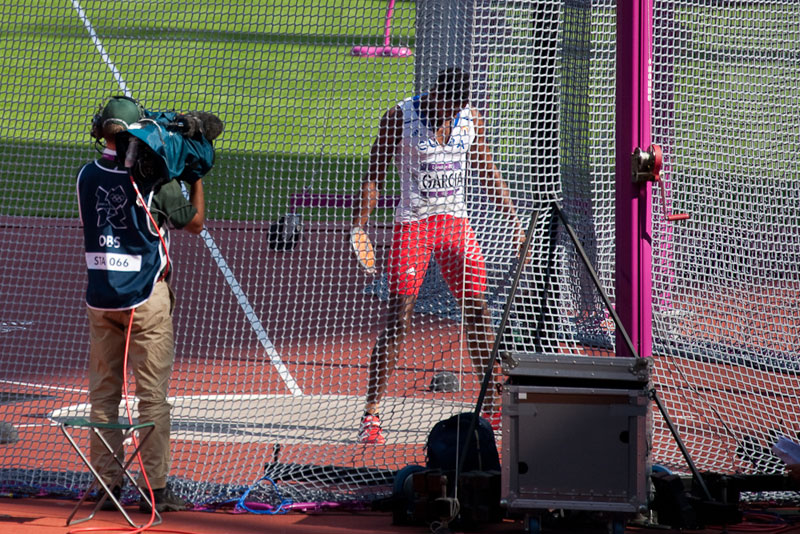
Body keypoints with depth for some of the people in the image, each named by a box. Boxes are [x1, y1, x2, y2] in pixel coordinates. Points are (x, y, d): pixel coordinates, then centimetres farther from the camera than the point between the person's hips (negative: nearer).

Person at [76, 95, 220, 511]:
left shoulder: (87, 175, 0)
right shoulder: (154, 179, -13)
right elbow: (194, 222, 0)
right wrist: (196, 177, 11)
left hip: (100, 298, 5)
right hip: (145, 297, -5)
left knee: (103, 394, 10)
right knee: (152, 395, 1)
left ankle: (106, 486, 11)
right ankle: (154, 490, 1)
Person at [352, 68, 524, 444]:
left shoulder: (471, 119, 5)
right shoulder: (400, 117, -7)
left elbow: (488, 174, 17)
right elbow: (374, 175, -4)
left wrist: (514, 222, 14)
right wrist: (359, 226, -13)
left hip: (456, 223, 4)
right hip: (413, 225, -4)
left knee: (478, 313, 4)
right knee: (398, 321, -10)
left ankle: (493, 406, 16)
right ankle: (371, 415, -8)